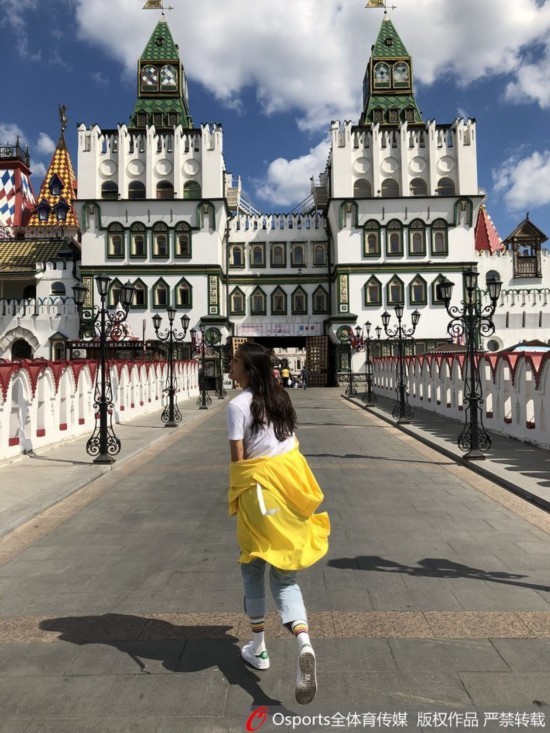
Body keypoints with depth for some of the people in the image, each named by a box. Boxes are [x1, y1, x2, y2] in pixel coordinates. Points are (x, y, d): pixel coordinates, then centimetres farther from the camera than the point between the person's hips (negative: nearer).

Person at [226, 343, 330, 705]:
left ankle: (259, 648, 29)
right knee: (284, 576, 10)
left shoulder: (238, 405, -10)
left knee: (253, 566, 17)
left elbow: (237, 458, -10)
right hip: (290, 479, 5)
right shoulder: (281, 398, 9)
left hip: (258, 487, -5)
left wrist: (237, 498, 3)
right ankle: (304, 644, -11)